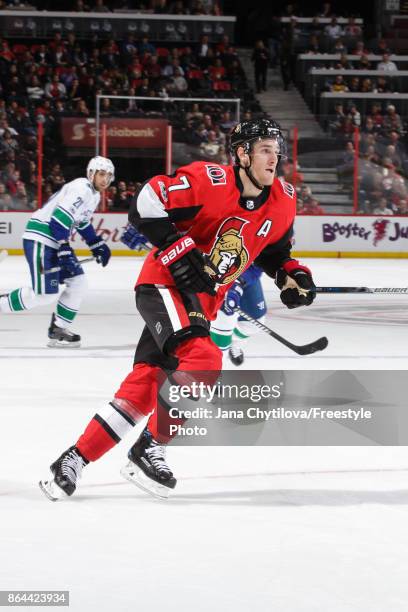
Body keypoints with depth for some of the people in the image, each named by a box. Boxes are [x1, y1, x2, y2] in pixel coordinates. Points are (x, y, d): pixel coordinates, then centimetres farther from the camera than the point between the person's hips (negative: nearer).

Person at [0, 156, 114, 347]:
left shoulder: (94, 195, 15)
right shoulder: (81, 189, -17)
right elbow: (59, 218, -24)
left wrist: (97, 245, 27)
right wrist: (65, 252, -25)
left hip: (56, 240, 10)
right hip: (40, 238, -10)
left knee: (77, 282, 6)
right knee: (45, 294, -13)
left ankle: (58, 330, 12)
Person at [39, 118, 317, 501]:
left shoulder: (282, 202, 3)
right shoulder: (209, 180, -19)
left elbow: (274, 249, 21)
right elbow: (145, 207, -20)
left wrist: (292, 275, 2)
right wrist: (180, 253, -23)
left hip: (201, 300, 7)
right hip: (164, 285, -7)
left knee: (142, 390, 2)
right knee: (202, 360, -28)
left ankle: (75, 460, 11)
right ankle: (149, 448, -12)